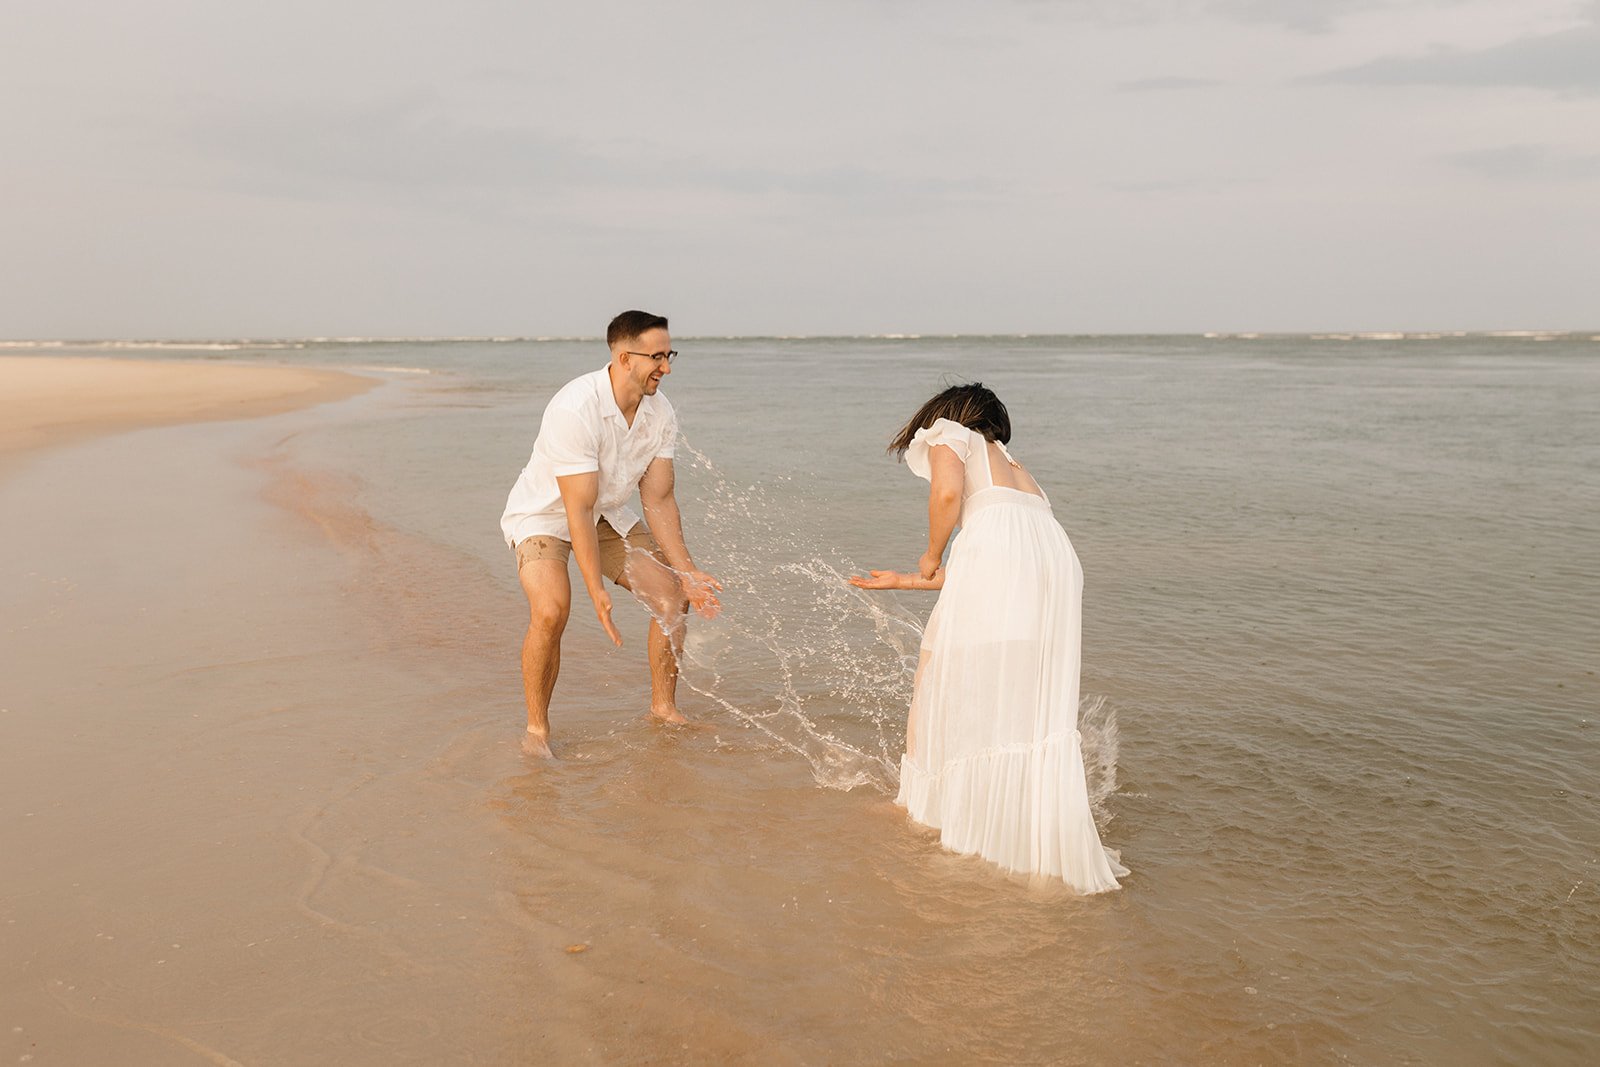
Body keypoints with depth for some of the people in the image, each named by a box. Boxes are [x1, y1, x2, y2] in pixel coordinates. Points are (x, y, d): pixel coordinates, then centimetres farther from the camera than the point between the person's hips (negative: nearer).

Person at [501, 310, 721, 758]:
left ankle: (663, 706, 18)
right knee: (551, 610, -30)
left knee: (673, 596, -2)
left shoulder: (660, 414, -12)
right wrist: (597, 592, -35)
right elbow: (578, 510, -34)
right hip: (544, 516, -6)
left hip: (610, 515, 7)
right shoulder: (575, 410, -33)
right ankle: (536, 727, -8)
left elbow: (658, 500, -7)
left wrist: (686, 570, -12)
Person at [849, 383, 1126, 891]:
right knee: (1034, 705, 12)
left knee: (941, 682, 9)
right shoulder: (1015, 469, 38)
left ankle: (920, 808, 21)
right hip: (1058, 564, 7)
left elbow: (947, 492, -5)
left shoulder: (951, 434, 20)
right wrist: (903, 582, 40)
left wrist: (931, 555, 11)